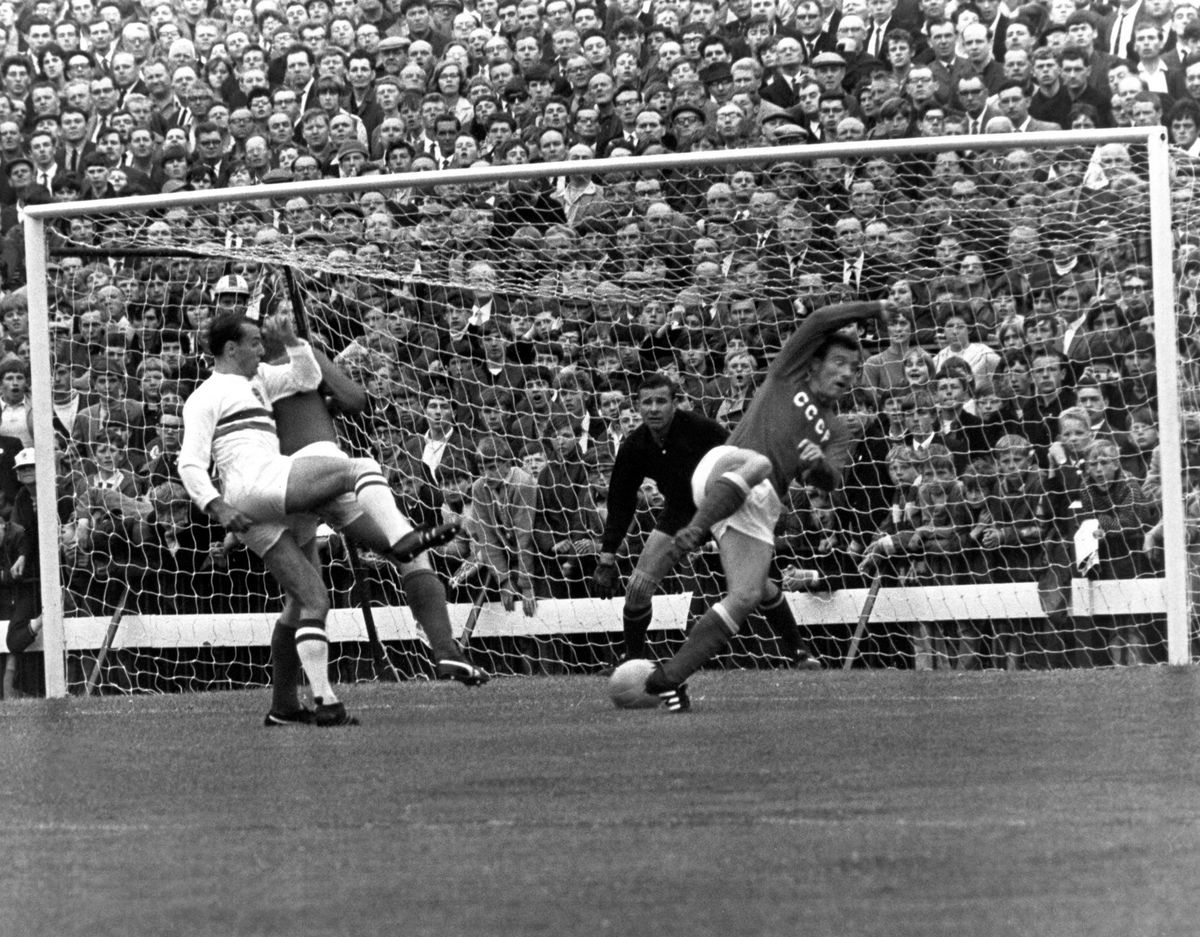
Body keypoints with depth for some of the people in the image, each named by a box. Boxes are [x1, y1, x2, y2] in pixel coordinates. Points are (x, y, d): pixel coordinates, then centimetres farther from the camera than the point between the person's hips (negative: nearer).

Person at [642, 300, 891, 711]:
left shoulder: (836, 431, 26)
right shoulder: (788, 376, 17)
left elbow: (830, 481, 7)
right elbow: (821, 321, 4)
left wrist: (819, 464, -15)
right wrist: (873, 310, 10)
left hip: (760, 507, 5)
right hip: (722, 469, -5)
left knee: (746, 596, -8)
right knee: (757, 462, -39)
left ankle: (669, 677, -6)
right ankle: (694, 530, -47)